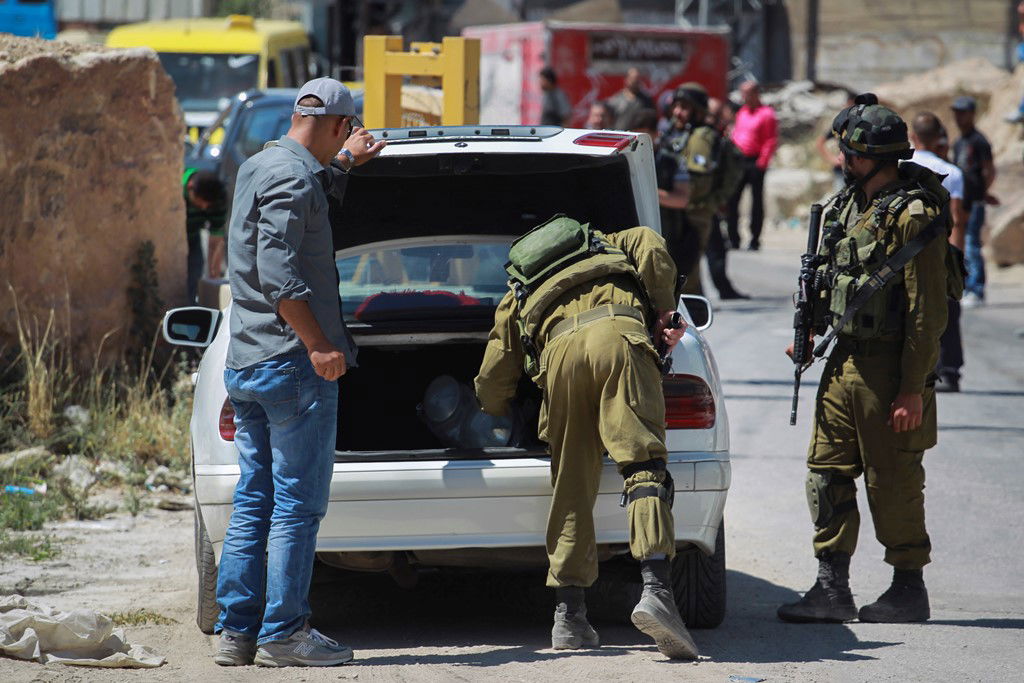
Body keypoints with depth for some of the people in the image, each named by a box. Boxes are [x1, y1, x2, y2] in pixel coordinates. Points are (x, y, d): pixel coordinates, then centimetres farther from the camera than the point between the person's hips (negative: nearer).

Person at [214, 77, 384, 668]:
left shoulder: (258, 167, 18)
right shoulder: (294, 179, -13)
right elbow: (278, 271, -23)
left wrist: (344, 161, 55)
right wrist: (318, 344, -24)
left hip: (246, 364, 10)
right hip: (293, 362, -9)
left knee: (254, 501, 11)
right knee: (298, 503, -5)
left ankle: (237, 631, 11)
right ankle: (283, 634, -5)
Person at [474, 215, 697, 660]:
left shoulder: (516, 299, 39)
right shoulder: (611, 245, 41)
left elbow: (491, 386, 36)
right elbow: (651, 245, 16)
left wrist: (504, 415, 56)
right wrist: (663, 314, 20)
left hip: (559, 348, 2)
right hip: (619, 331, -1)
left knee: (571, 485, 11)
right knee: (643, 463, -11)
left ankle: (569, 614, 9)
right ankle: (656, 590, -29)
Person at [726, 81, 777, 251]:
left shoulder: (766, 114, -5)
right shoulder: (742, 112, 16)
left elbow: (771, 141, -9)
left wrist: (762, 162, -15)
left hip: (755, 162, -6)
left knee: (756, 200, 0)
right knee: (732, 199, 2)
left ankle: (754, 241, 5)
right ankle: (733, 239, 9)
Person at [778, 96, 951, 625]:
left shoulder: (913, 216, -16)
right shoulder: (851, 201, 11)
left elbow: (927, 312, -18)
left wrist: (912, 390, -19)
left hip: (890, 367, -8)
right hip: (846, 359, 8)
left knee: (892, 482, 0)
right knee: (827, 469, 6)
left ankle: (909, 589, 13)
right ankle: (833, 588, 11)